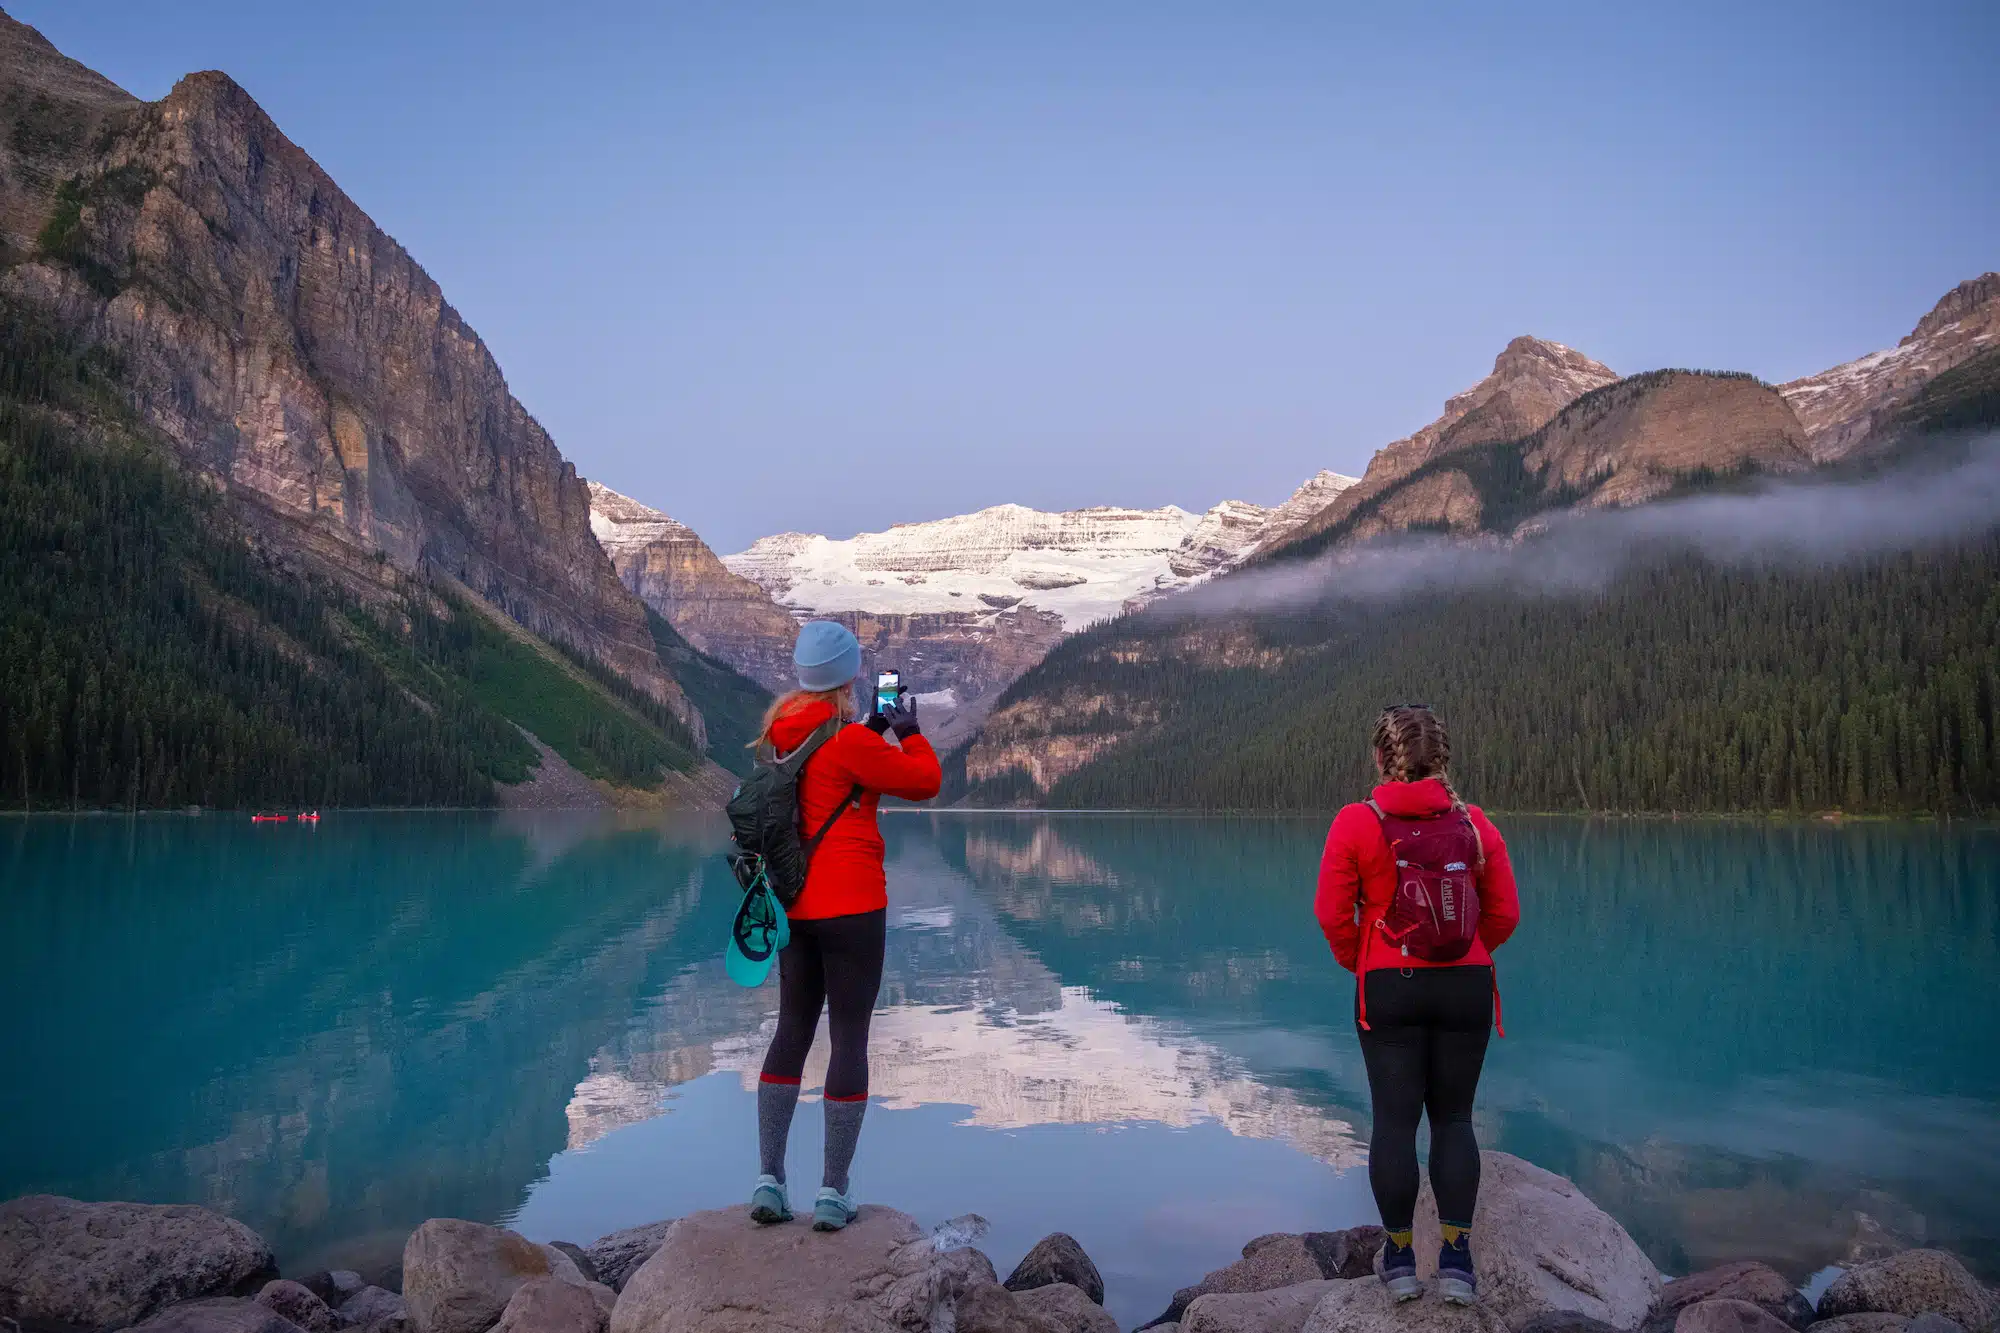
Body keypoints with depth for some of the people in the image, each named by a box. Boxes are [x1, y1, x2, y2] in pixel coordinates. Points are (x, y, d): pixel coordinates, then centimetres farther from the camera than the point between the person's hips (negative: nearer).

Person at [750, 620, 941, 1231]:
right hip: (851, 906, -7)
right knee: (850, 1038, 2)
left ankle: (769, 1180, 14)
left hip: (793, 904, 7)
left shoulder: (782, 732, 5)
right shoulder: (850, 740, -16)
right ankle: (832, 1193, 6)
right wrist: (908, 729, 10)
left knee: (791, 1033, 14)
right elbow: (925, 781, -5)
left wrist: (872, 729, 22)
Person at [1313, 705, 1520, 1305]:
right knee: (1454, 1118, 12)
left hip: (1388, 987, -2)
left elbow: (1333, 913, -8)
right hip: (1466, 986, 2)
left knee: (1394, 1119, 7)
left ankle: (1400, 1257, 14)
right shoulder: (1475, 823, -1)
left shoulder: (1355, 822, -8)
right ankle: (1456, 1260, 12)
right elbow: (1505, 914, 2)